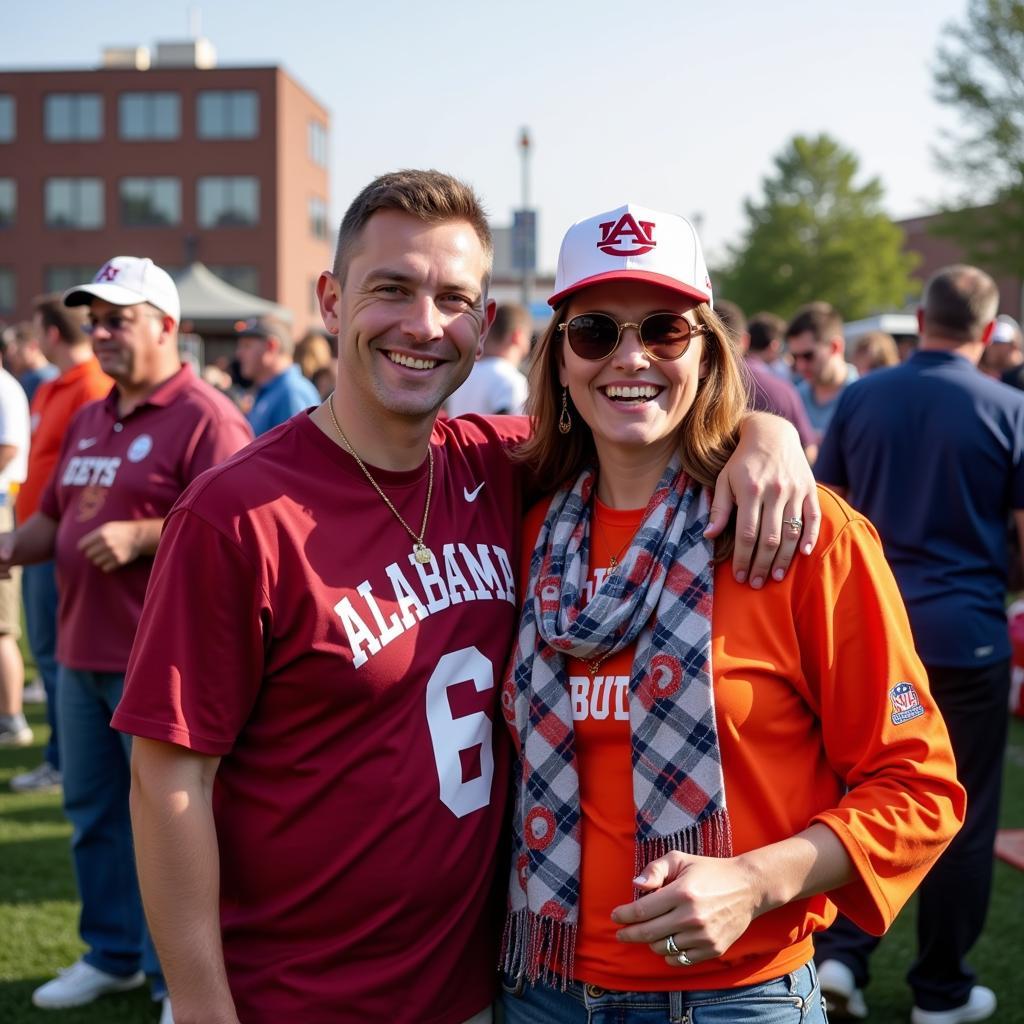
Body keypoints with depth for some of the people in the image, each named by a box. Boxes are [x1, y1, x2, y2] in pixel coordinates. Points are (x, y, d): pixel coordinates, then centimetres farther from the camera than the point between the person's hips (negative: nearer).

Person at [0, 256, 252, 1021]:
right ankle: (113, 957, 33)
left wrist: (139, 536, -25)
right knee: (93, 813, 17)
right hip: (83, 654, 9)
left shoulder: (206, 418, -11)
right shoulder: (88, 421, 16)